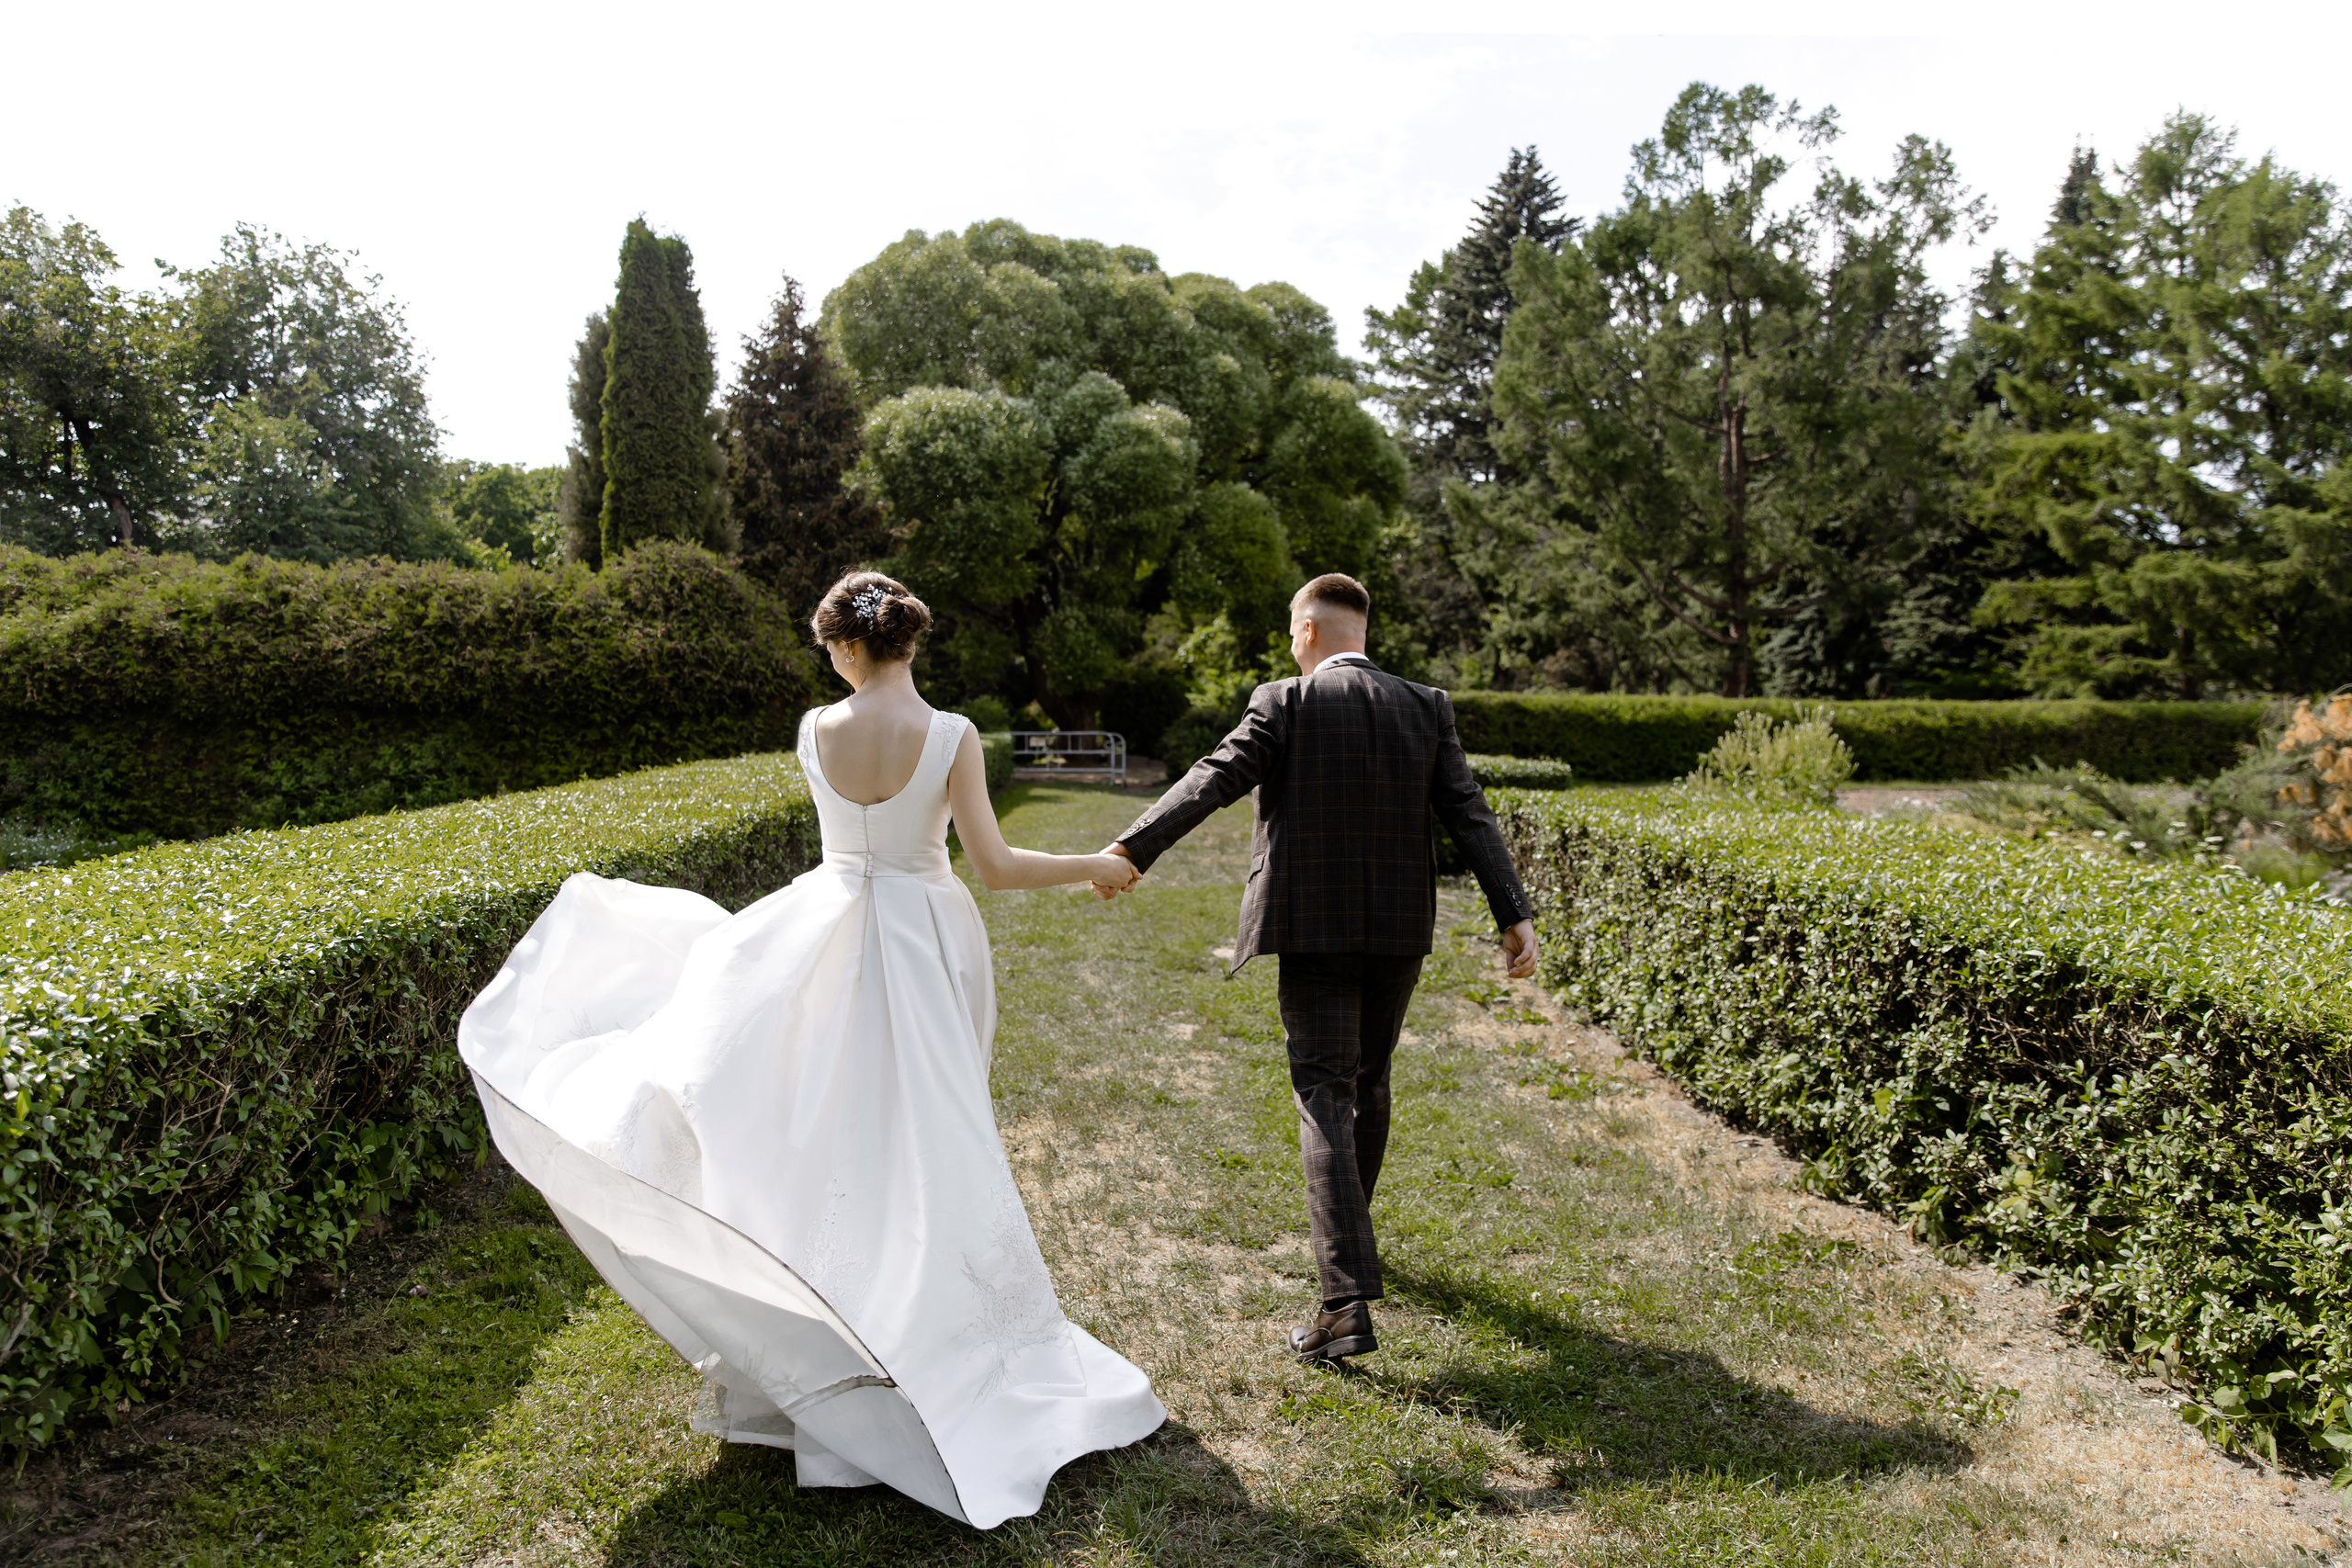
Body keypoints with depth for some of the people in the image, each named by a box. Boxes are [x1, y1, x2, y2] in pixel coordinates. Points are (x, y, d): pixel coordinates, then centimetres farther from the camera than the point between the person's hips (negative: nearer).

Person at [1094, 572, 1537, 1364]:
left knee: (1326, 1101, -4)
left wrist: (1129, 849, -20)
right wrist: (1515, 914, -3)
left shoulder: (1284, 704, -5)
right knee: (1369, 1082, 22)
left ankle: (1349, 1299, -13)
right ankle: (1346, 1230, 42)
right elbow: (1469, 815, -1)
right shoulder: (1425, 708, 5)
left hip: (1314, 930, -4)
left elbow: (1210, 782, -16)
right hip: (1400, 929, 4)